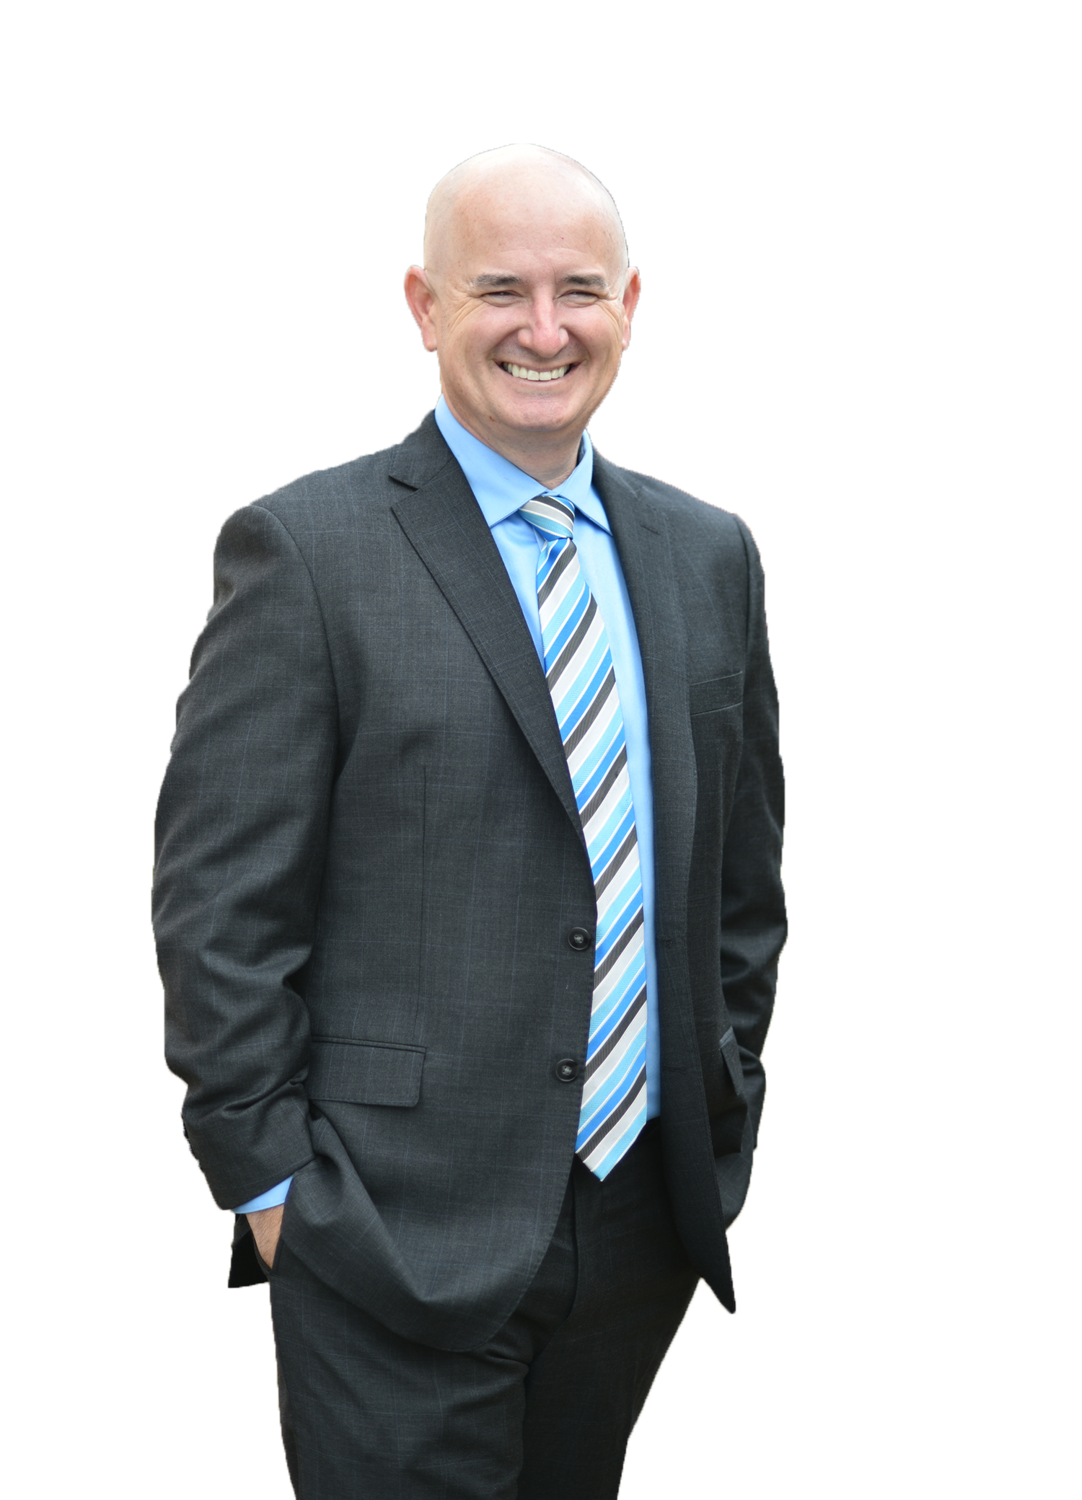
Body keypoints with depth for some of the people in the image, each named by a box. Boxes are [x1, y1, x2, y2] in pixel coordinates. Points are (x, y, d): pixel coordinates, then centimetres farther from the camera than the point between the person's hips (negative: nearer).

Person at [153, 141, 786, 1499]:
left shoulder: (707, 555, 8)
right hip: (400, 1231, -5)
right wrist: (272, 1181, -10)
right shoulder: (305, 549, -9)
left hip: (647, 1218, 5)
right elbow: (218, 908, -10)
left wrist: (724, 1119, 11)